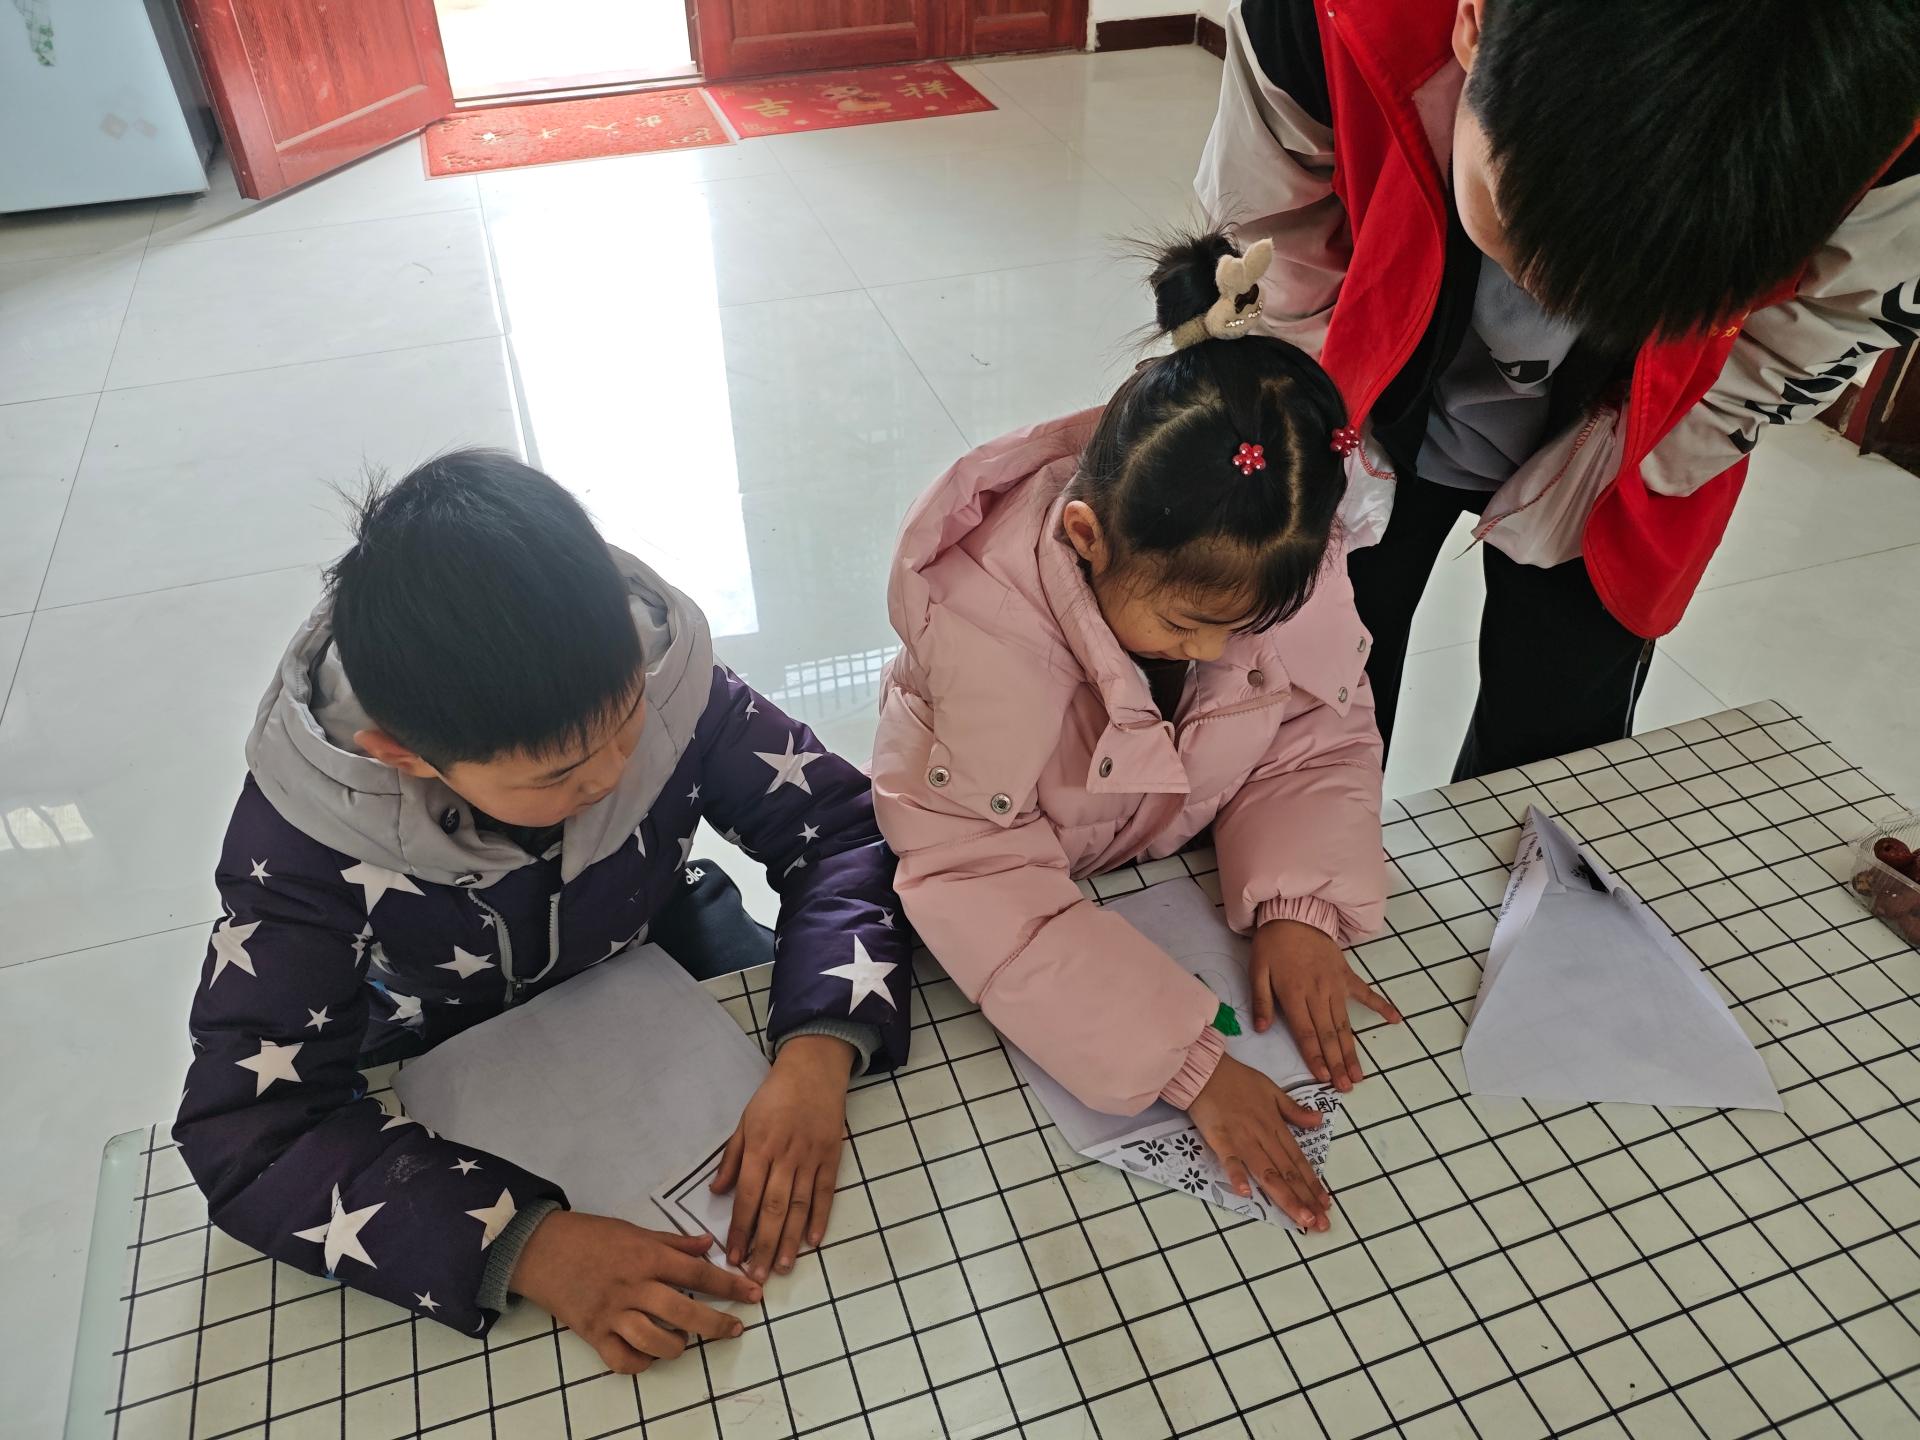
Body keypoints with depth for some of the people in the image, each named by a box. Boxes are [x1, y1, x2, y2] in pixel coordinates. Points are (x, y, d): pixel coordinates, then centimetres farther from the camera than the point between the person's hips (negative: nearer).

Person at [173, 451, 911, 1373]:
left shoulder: (657, 669, -33)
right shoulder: (305, 823, -34)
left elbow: (837, 822, -25)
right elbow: (247, 1130, -33)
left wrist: (819, 1051, -43)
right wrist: (525, 1243, -48)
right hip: (450, 1053, 0)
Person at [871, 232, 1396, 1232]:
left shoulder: (1280, 565, -23)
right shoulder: (985, 622, -37)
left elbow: (1321, 738, -9)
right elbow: (982, 880, -37)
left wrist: (1300, 908, -27)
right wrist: (1186, 1063, -41)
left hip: (1170, 867, 4)